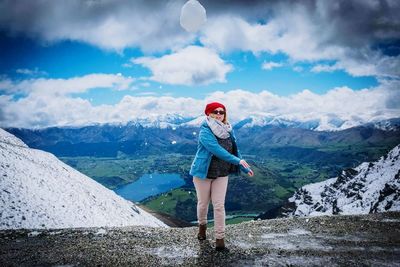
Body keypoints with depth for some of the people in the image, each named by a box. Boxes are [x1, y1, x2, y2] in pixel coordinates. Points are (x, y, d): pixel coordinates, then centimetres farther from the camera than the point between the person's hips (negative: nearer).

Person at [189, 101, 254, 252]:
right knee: (203, 203, 11)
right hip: (204, 172, -3)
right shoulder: (205, 131, -17)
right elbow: (216, 149, -30)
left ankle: (220, 240, 6)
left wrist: (245, 169, 10)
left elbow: (234, 150, 10)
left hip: (221, 174, 4)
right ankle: (202, 225, 41)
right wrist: (237, 161, -35)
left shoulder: (228, 131, 2)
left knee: (219, 206, 0)